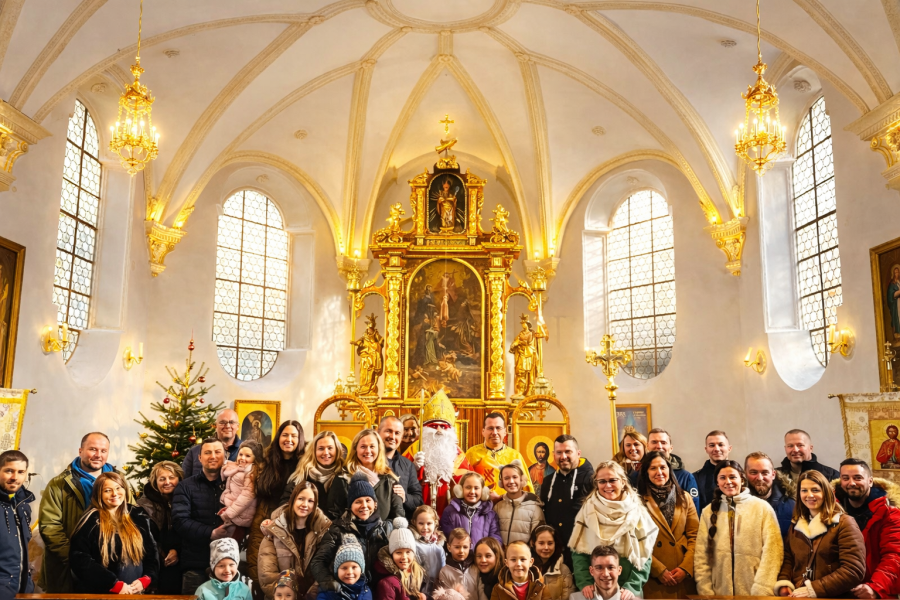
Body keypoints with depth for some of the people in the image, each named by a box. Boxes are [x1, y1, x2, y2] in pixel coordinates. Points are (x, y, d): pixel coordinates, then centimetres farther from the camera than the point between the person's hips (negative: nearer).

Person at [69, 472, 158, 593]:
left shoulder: (138, 517, 10)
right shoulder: (91, 521, -1)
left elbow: (152, 552, 12)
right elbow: (79, 559, -8)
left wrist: (145, 580, -5)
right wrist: (115, 584, -13)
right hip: (99, 592, -2)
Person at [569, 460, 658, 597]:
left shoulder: (637, 512, -1)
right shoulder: (588, 509, -1)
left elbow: (644, 557, -3)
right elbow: (578, 551, -2)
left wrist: (630, 588, -13)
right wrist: (585, 583, -14)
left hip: (627, 592, 0)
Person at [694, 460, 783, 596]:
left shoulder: (762, 507, -2)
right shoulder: (709, 511, 6)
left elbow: (771, 551, -8)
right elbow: (701, 555, 3)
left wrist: (761, 591, -15)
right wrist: (705, 592, -5)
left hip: (752, 592, -2)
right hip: (720, 592, 2)